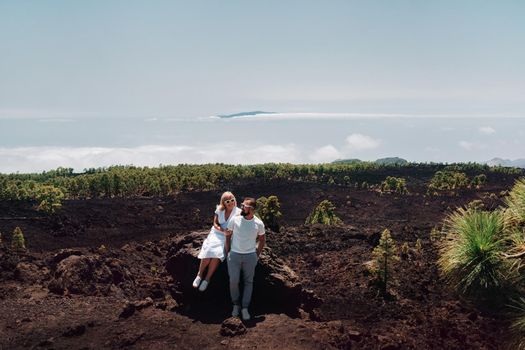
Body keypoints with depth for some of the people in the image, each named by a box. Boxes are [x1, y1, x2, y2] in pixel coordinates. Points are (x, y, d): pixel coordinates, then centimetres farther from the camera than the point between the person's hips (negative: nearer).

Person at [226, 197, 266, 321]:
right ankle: (236, 304, 18)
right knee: (233, 281, -3)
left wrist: (257, 254, 5)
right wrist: (228, 252, 2)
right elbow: (228, 236, 4)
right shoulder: (235, 220, -8)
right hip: (234, 255, 0)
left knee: (248, 282, 6)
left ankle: (245, 308, 14)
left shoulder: (258, 223, -8)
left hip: (250, 256, 0)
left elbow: (262, 239, 8)